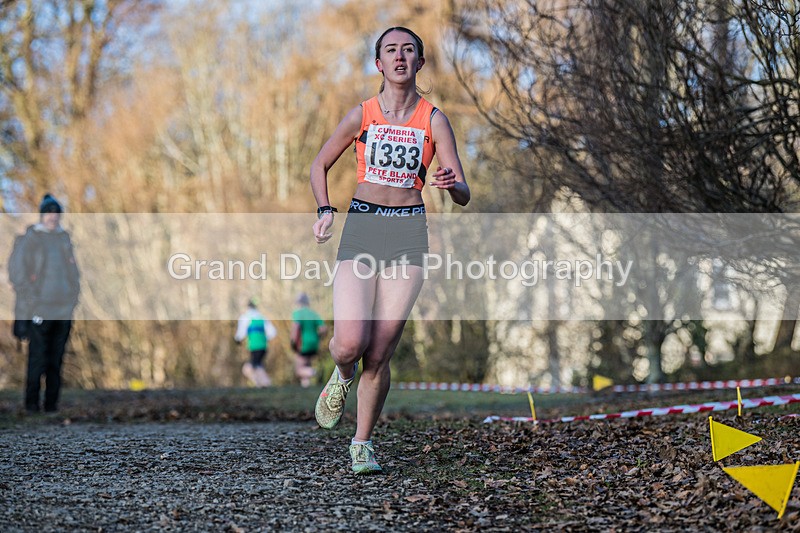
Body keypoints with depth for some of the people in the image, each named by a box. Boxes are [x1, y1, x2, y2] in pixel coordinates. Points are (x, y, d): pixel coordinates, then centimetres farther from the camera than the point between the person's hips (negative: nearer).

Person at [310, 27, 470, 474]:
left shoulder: (434, 120, 2)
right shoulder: (362, 115, 3)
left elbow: (463, 196, -1)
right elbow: (321, 165, 17)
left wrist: (450, 183, -23)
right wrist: (325, 210, 1)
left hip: (409, 235, 0)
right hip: (361, 230, 0)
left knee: (380, 354, -4)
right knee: (351, 342, -16)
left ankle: (363, 443, 15)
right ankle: (342, 377, 21)